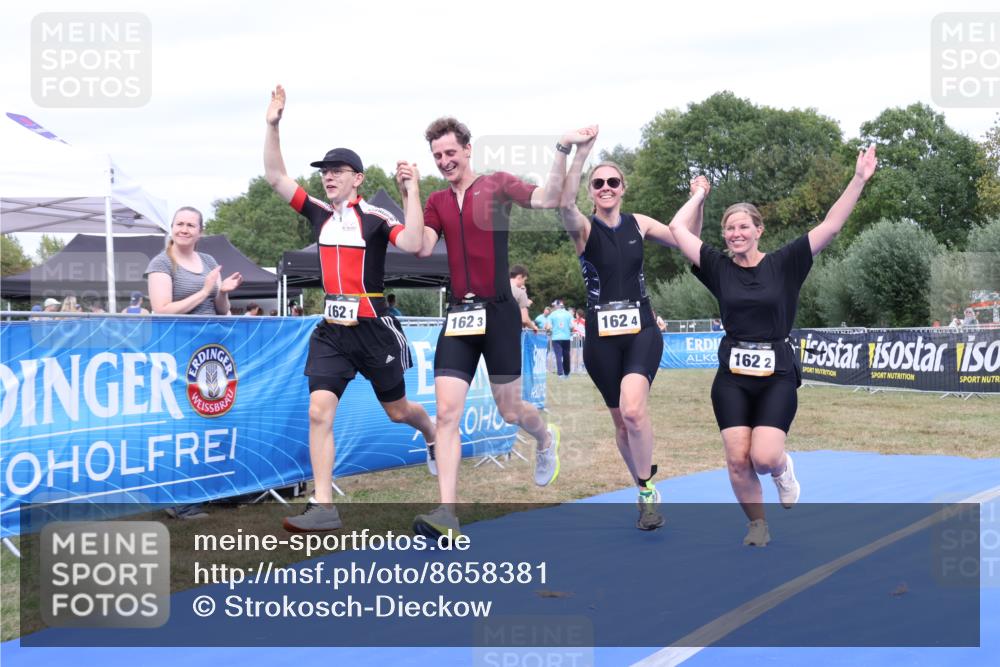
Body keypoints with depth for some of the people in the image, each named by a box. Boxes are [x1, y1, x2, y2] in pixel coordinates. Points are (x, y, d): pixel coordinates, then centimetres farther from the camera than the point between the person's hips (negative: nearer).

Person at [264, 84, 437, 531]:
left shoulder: (375, 217, -7)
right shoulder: (320, 213, 7)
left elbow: (413, 244, -23)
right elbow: (275, 177, 6)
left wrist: (412, 192, -23)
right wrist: (273, 126, -1)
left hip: (373, 327, -4)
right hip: (331, 329, 4)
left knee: (397, 410, 13)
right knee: (319, 410, -11)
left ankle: (435, 436, 48)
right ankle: (323, 506, -9)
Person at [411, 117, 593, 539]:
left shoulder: (496, 184, 0)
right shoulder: (437, 202, 10)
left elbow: (547, 199, -16)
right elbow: (422, 248, -5)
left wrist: (563, 151, -25)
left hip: (498, 311, -3)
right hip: (459, 315, 3)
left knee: (509, 411, 7)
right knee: (447, 413, -9)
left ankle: (545, 439, 44)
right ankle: (447, 514, -11)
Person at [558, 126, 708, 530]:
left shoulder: (638, 224, 5)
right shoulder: (584, 228, -4)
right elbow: (565, 204, -27)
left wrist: (698, 200, 0)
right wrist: (582, 153, -37)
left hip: (642, 330, 0)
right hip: (602, 335, 0)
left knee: (633, 410, -24)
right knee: (621, 420, 9)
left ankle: (648, 487, -7)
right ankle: (646, 493, 29)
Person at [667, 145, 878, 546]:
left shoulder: (783, 264, -1)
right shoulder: (719, 268, 3)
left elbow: (830, 227, -8)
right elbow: (677, 230, 2)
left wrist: (859, 180, -13)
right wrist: (699, 196, 16)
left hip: (777, 376, -2)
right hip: (732, 377, 2)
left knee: (764, 457, -16)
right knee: (738, 459, -4)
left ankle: (784, 470, 22)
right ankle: (757, 525, 19)